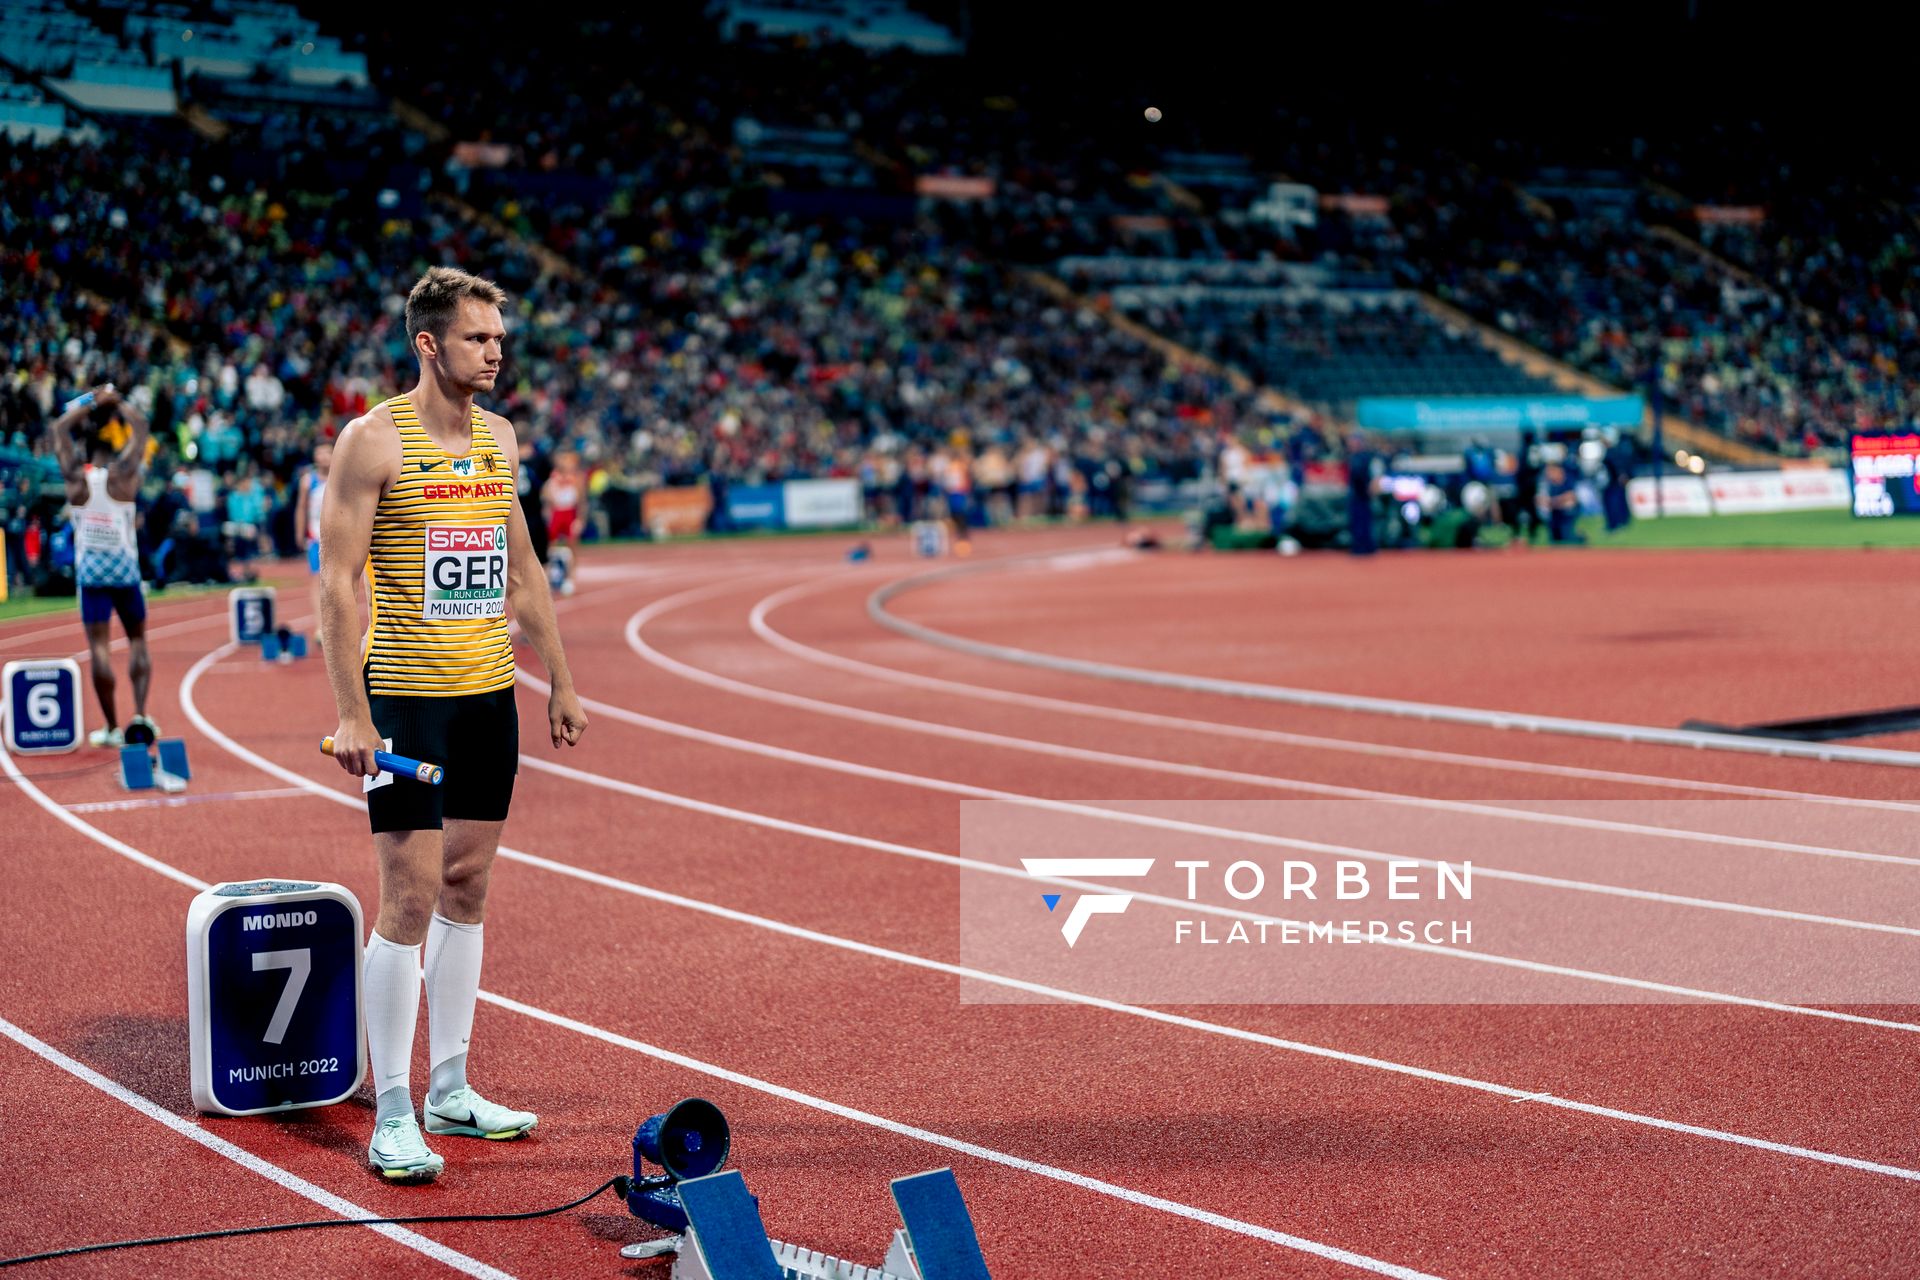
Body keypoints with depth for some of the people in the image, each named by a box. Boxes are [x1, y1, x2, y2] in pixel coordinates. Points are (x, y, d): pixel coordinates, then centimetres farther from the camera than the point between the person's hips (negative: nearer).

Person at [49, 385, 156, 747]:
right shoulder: (123, 473, -4)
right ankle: (140, 715, 0)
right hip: (125, 569, 0)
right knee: (137, 640, 12)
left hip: (90, 571, 0)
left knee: (99, 646, -2)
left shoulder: (76, 476, -1)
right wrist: (117, 401, 19)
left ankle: (112, 727, -3)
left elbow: (60, 428, 13)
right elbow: (141, 427, 8)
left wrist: (92, 402, 21)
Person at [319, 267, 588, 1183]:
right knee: (411, 896, -7)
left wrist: (560, 680, 17)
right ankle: (391, 1117, 0)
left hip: (489, 695, 7)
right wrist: (351, 712, -18)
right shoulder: (374, 440, -10)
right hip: (406, 696, -7)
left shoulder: (500, 438, 10)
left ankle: (450, 1090, 21)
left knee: (466, 887, 11)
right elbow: (335, 580, -12)